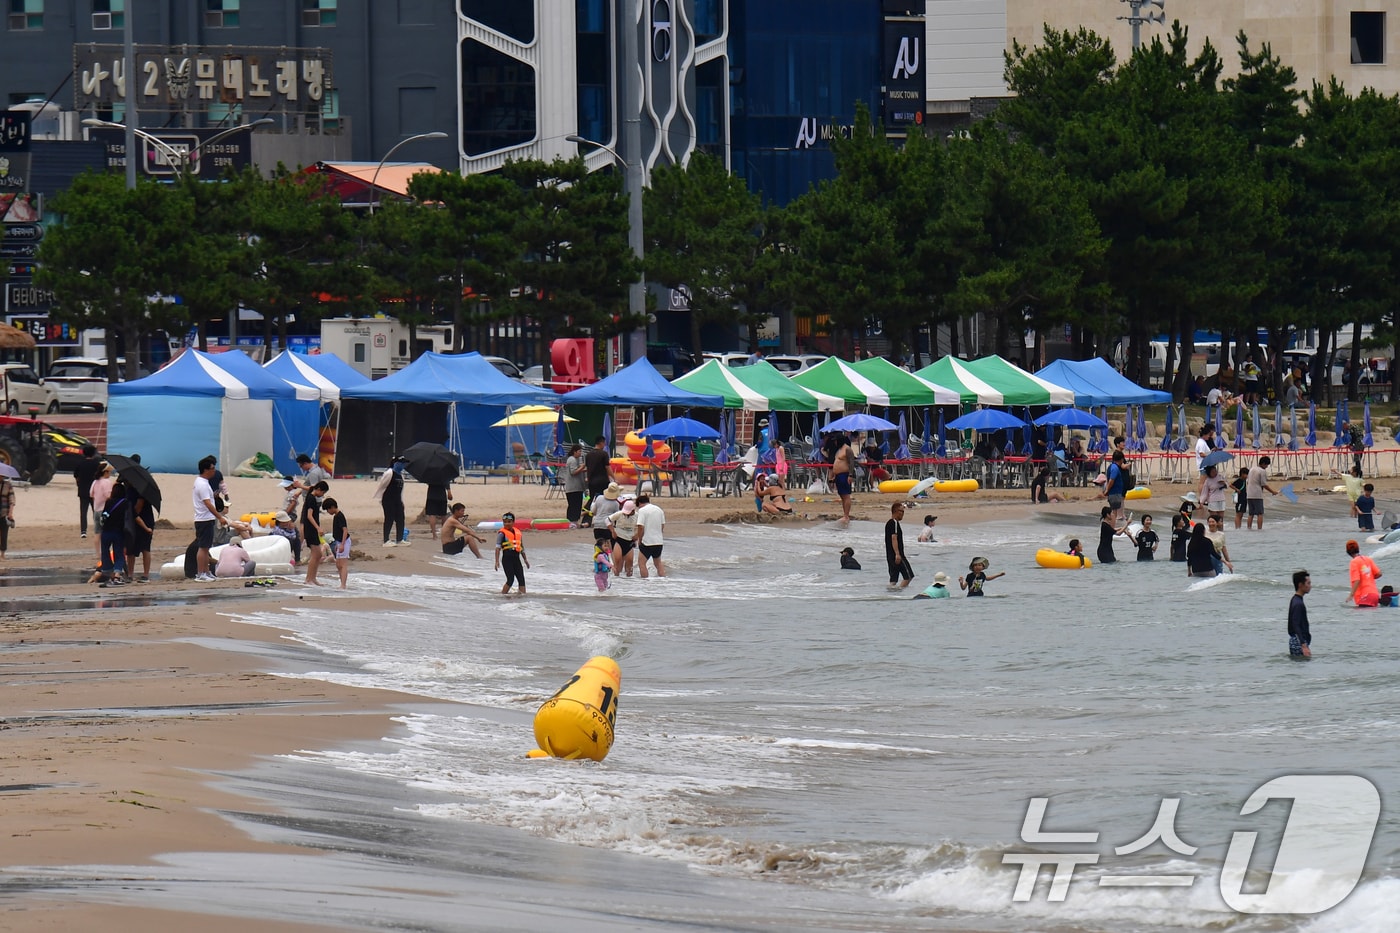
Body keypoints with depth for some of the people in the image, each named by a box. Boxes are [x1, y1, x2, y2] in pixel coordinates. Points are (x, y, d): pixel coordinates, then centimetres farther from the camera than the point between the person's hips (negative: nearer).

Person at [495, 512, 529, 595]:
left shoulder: (518, 532, 13)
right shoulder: (502, 533, -4)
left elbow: (522, 547, 22)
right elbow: (498, 548, -8)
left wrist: (525, 559, 24)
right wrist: (497, 561, -15)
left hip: (516, 559, 6)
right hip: (507, 559, -6)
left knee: (521, 579, 1)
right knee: (510, 579, -10)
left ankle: (523, 594, 2)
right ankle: (502, 595, -1)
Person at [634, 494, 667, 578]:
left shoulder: (642, 510, -9)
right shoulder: (659, 509, 11)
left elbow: (640, 527, -15)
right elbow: (663, 525, 16)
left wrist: (639, 540, -3)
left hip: (647, 542, -7)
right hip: (659, 541, 7)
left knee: (641, 562, 1)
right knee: (658, 562, 19)